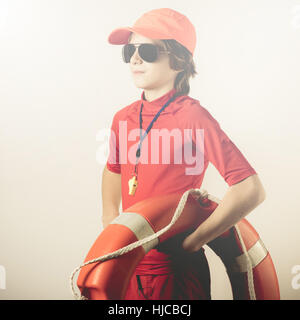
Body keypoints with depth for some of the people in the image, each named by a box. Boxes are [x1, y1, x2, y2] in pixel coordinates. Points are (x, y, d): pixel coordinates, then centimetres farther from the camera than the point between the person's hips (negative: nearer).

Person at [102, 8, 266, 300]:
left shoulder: (192, 116, -17)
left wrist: (193, 241, -17)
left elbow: (251, 190, -22)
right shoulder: (123, 118, 2)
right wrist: (110, 222, 9)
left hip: (175, 270, -6)